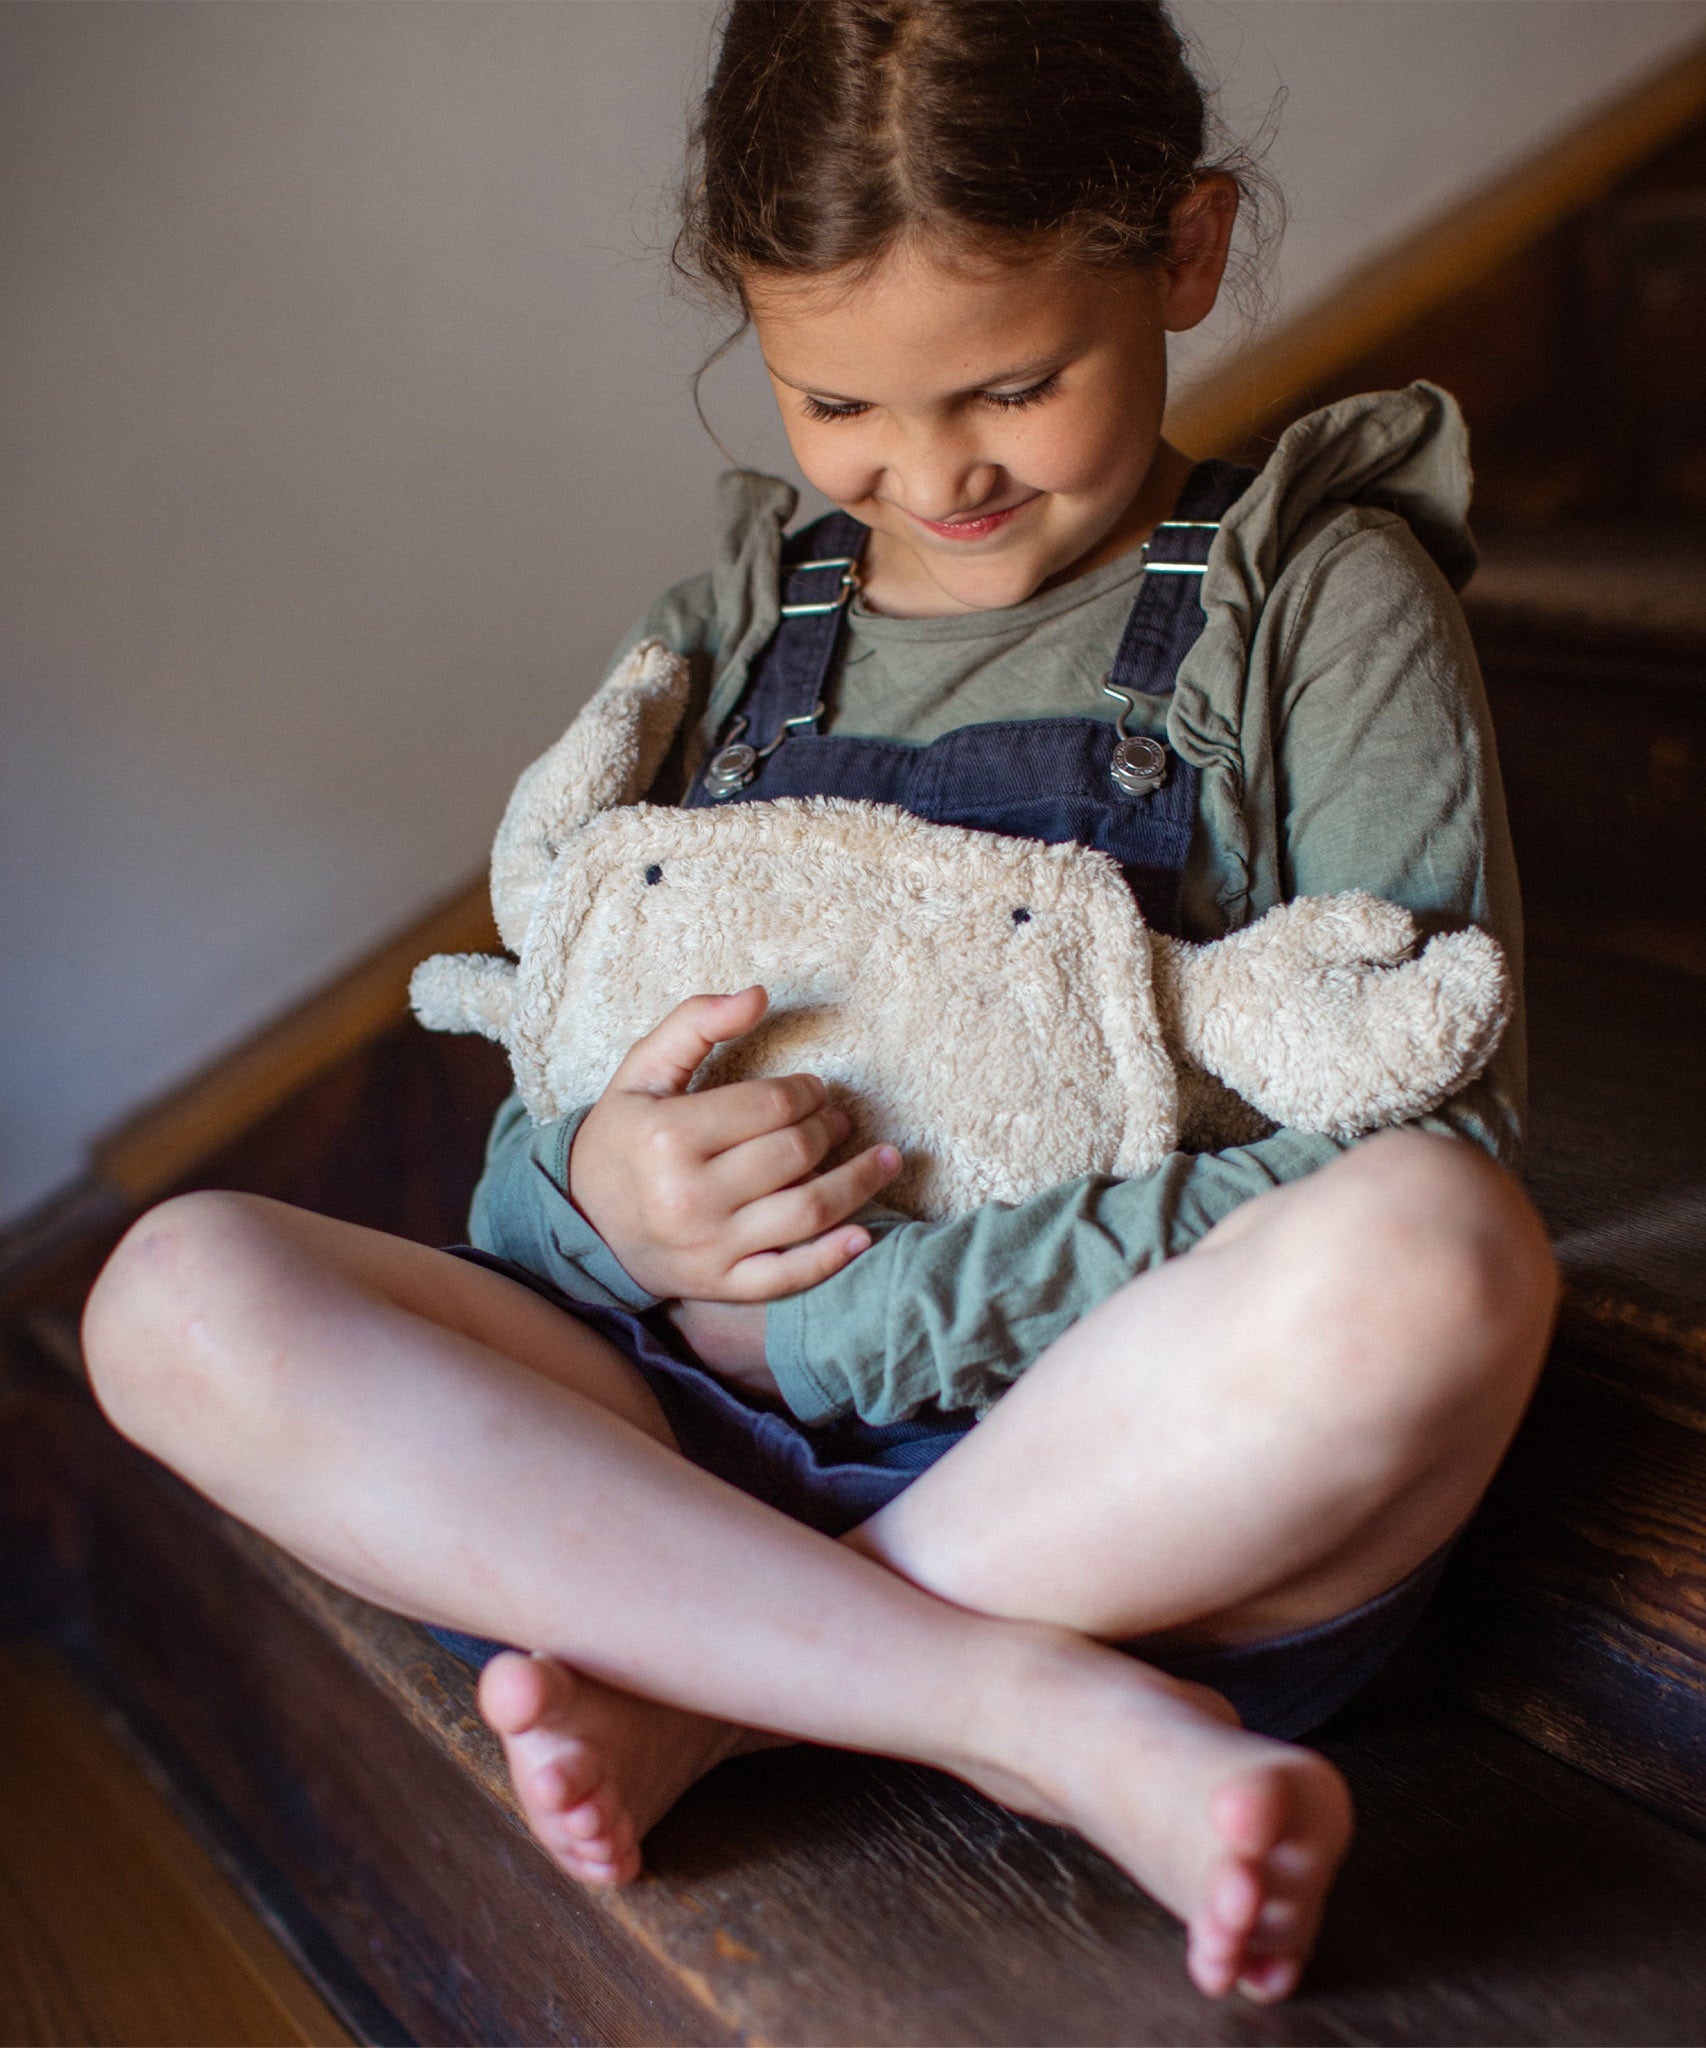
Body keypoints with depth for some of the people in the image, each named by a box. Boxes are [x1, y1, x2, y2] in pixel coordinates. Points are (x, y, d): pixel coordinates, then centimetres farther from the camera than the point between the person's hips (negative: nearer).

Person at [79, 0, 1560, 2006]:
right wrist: (608, 1202, -14)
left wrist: (846, 1309, -13)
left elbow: (1430, 1146, -9)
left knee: (1440, 1252, -34)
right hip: (720, 1440, 4)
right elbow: (535, 1133, 13)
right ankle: (1056, 1722, -25)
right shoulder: (725, 635, 13)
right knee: (178, 1289, -16)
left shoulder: (1324, 598, 2)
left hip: (1147, 1478, -3)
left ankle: (703, 1686, -17)